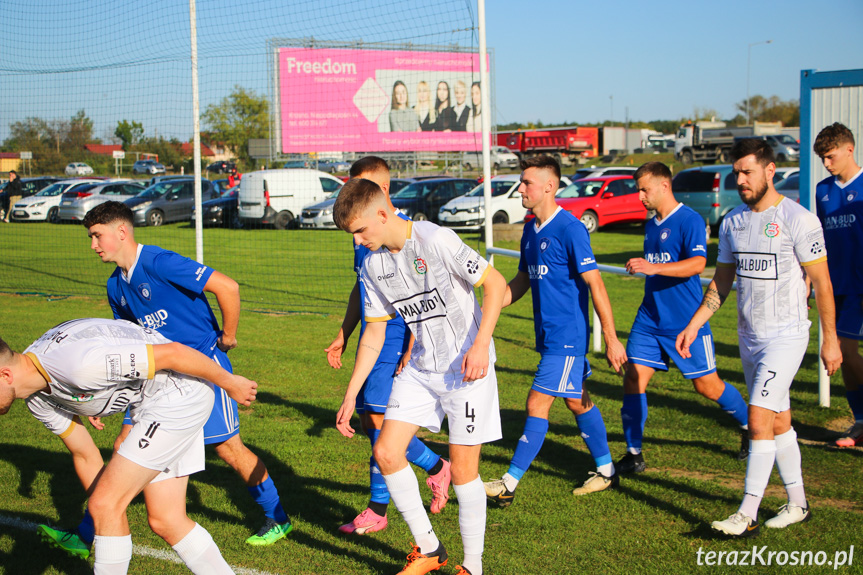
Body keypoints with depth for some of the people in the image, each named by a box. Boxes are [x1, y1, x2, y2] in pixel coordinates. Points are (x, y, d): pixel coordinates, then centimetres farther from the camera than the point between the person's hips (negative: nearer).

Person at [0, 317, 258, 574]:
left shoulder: (76, 364, -32)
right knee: (165, 521, 8)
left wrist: (229, 382, -13)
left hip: (177, 396, -9)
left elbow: (173, 353, -26)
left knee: (106, 503, -10)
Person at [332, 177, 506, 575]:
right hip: (418, 369, 7)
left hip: (467, 367, -7)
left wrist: (480, 344, -23)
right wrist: (351, 395, 6)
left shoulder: (435, 240, -19)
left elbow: (495, 282, -14)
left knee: (463, 466, -5)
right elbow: (374, 334, 8)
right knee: (386, 452, -1)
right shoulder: (373, 266, 1)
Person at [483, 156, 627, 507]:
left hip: (567, 335, -9)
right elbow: (522, 281, 20)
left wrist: (611, 338, -20)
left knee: (538, 404, -7)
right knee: (578, 401, 16)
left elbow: (594, 283, -18)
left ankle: (510, 484, -4)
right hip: (548, 333, 9)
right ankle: (606, 471, 29)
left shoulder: (570, 229, -17)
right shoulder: (530, 230, 9)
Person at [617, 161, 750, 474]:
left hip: (686, 320, -7)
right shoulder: (650, 225, 13)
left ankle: (749, 427, 29)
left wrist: (652, 267, -36)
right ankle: (633, 454, 3)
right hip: (649, 320, 7)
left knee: (707, 385, 3)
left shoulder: (689, 220, -13)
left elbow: (697, 263, -27)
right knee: (633, 378, -4)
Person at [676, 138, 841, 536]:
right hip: (748, 336, 7)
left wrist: (830, 339, -8)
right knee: (778, 421, 14)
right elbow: (721, 281, 15)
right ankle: (797, 505, 26)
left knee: (759, 419, -13)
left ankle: (747, 515, -10)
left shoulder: (798, 220, -12)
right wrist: (694, 325, 7)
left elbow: (821, 283, -9)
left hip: (786, 335, -7)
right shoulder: (732, 222, 7)